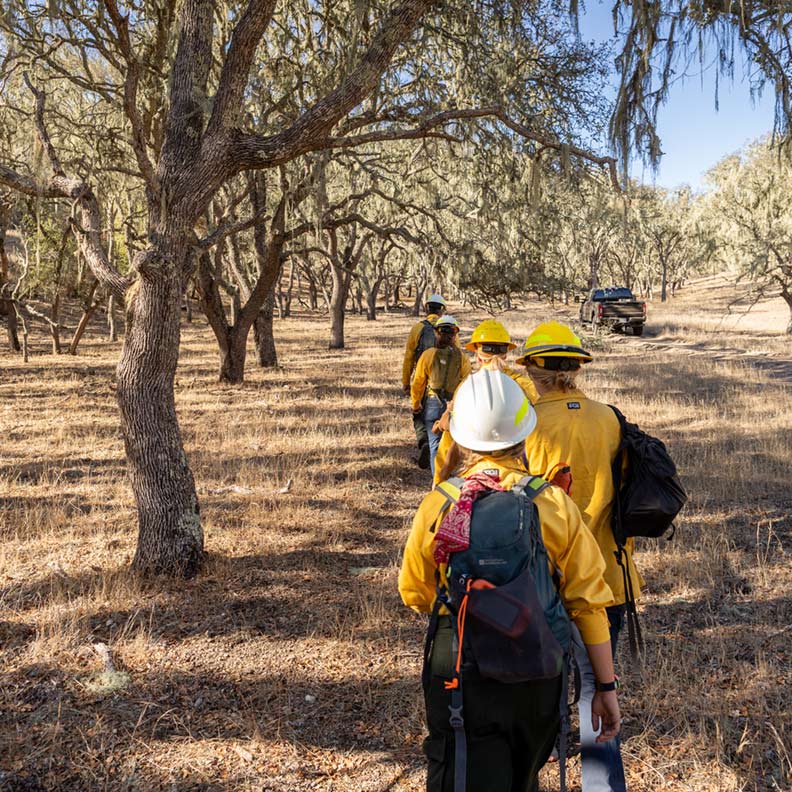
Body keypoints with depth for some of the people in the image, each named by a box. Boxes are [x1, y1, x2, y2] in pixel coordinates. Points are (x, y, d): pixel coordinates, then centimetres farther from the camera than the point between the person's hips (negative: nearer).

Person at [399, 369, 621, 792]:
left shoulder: (437, 506, -10)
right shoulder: (555, 503, -10)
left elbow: (414, 595, 3)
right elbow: (589, 601, -7)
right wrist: (606, 686, 3)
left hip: (458, 676, -2)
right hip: (537, 678, 2)